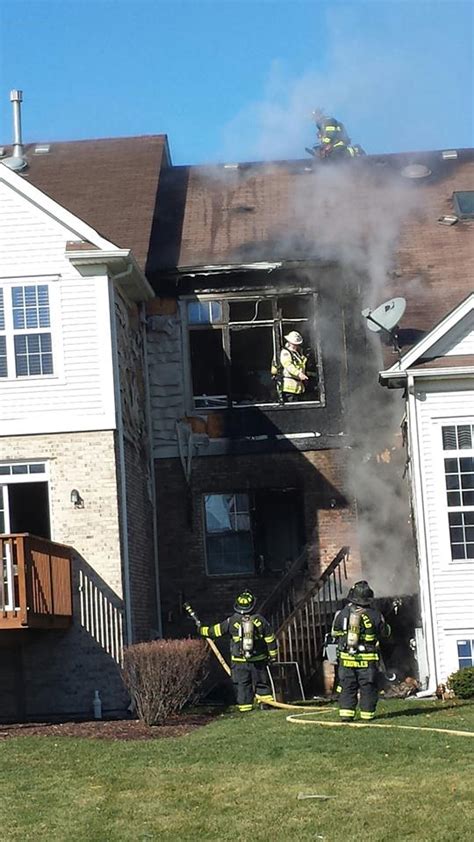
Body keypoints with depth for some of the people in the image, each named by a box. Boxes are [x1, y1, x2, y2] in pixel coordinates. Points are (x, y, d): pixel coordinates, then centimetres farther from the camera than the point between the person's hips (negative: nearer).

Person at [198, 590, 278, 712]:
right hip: (259, 659, 0)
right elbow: (270, 639, 1)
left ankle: (244, 705, 8)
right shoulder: (260, 620, -3)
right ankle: (265, 699, 8)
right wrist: (273, 655, 12)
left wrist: (201, 630, 20)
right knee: (261, 681, 13)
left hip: (239, 660, 0)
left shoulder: (232, 621, -5)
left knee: (242, 683, 8)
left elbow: (216, 630, 4)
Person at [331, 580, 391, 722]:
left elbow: (334, 633, 9)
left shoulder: (343, 613, -2)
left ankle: (346, 714, 3)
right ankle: (367, 713, 8)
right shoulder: (374, 615, -7)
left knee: (347, 686, 8)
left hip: (346, 657, 2)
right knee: (368, 687, 7)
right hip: (368, 659, -2)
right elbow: (385, 633, 6)